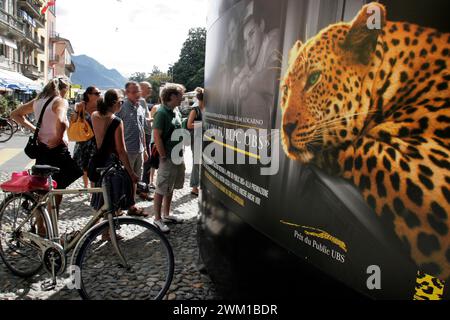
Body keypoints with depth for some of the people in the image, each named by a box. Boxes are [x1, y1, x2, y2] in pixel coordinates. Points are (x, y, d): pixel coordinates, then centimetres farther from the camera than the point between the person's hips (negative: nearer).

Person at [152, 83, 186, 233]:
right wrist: (163, 156, -17)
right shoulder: (162, 113, -16)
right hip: (167, 158, -9)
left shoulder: (176, 111, 10)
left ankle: (166, 215, 31)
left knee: (170, 188, 18)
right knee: (161, 190, 2)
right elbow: (157, 136, -20)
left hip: (177, 156, 9)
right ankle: (158, 219, 13)